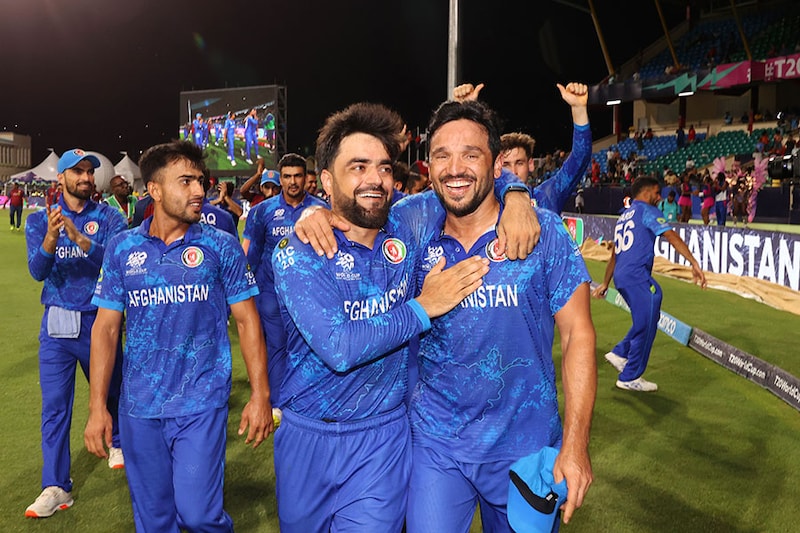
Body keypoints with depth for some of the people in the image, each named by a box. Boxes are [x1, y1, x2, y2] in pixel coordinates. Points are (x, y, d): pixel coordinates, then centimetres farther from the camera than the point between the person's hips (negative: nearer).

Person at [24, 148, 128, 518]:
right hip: (56, 324, 1)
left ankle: (117, 443, 44)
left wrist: (80, 239, -35)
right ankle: (56, 487, 10)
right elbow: (38, 271, -11)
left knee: (112, 390, 16)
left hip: (98, 321, -1)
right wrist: (50, 239, -31)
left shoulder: (109, 218, -3)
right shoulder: (40, 220, 2)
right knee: (54, 405, 2)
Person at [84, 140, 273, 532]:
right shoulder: (122, 248, 2)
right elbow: (106, 327, 5)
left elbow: (247, 321, -2)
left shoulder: (221, 247, -4)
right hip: (139, 408, 3)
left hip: (202, 402, -2)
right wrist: (97, 406, 1)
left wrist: (260, 395, -6)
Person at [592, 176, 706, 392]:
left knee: (645, 322, 19)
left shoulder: (624, 216, 23)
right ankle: (630, 378, 4)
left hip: (621, 277, 9)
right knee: (646, 325, -2)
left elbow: (615, 254, 28)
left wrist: (605, 284, 32)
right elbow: (671, 236, -16)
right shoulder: (647, 211, -1)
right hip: (637, 276, -9)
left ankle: (620, 354, 18)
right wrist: (694, 263, -24)